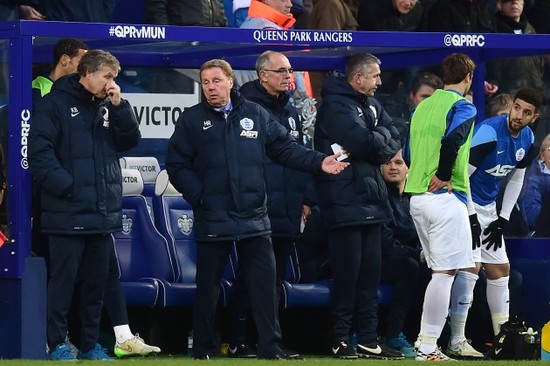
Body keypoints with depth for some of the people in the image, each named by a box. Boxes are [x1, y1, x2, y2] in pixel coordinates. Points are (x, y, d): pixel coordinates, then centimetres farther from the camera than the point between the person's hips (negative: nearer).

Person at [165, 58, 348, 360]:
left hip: (254, 217, 2)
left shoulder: (255, 114, 7)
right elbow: (177, 165, -3)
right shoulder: (191, 120, 0)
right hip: (212, 219, -2)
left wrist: (318, 162, -3)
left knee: (264, 280, 0)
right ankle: (203, 350, 15)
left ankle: (270, 347, 5)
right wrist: (199, 197, -12)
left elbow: (284, 148, 9)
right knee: (208, 285, 5)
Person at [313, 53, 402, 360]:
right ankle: (341, 339, 0)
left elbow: (394, 141, 6)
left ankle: (368, 338, 12)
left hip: (372, 202, 8)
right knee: (348, 273, -6)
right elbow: (364, 142, -22)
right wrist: (382, 137, -3)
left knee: (371, 273, 8)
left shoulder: (371, 105, 16)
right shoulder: (335, 105, -10)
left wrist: (374, 141, -11)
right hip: (345, 204, -8)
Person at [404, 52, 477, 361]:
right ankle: (428, 349, -10)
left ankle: (425, 342, 15)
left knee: (440, 272, 16)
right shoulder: (463, 107, -7)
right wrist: (444, 176, -18)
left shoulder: (422, 107, 16)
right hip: (445, 197, -8)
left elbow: (409, 153, 18)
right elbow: (453, 138, -26)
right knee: (445, 272, -7)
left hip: (417, 196, 8)